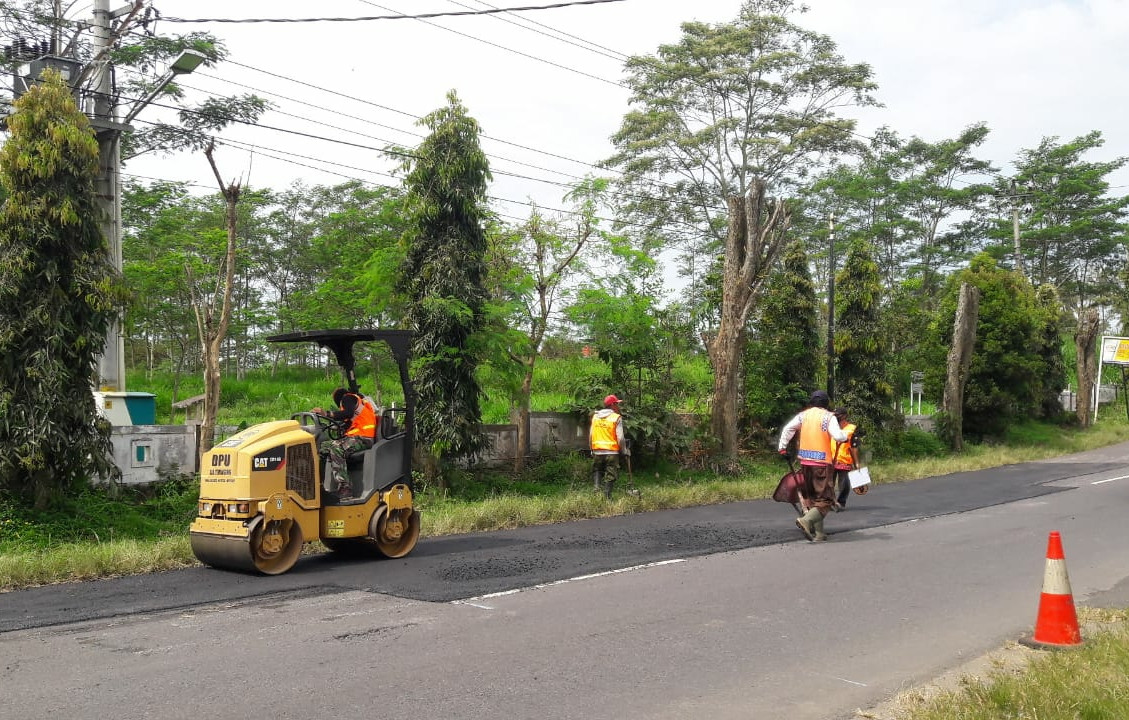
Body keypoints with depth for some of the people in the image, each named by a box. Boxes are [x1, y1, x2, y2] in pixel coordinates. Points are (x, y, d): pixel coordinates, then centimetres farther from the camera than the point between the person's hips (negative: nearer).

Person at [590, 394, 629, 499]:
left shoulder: (595, 416, 8)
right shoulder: (616, 418, -5)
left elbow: (590, 436, 9)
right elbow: (620, 438, -9)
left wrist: (592, 449, 20)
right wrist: (624, 451, 4)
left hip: (597, 451, 4)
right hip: (612, 451, -4)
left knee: (597, 471, 20)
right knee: (610, 476, 6)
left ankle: (596, 486, -1)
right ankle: (607, 496, 6)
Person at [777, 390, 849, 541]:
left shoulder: (803, 415, 7)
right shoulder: (828, 417, -6)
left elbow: (788, 429, 1)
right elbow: (838, 436, -15)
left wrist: (782, 447, 8)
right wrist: (845, 435, 5)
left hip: (805, 461, 5)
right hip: (822, 462, -5)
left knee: (811, 497, 16)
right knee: (825, 499, 1)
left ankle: (818, 533, 17)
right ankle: (806, 520, -22)